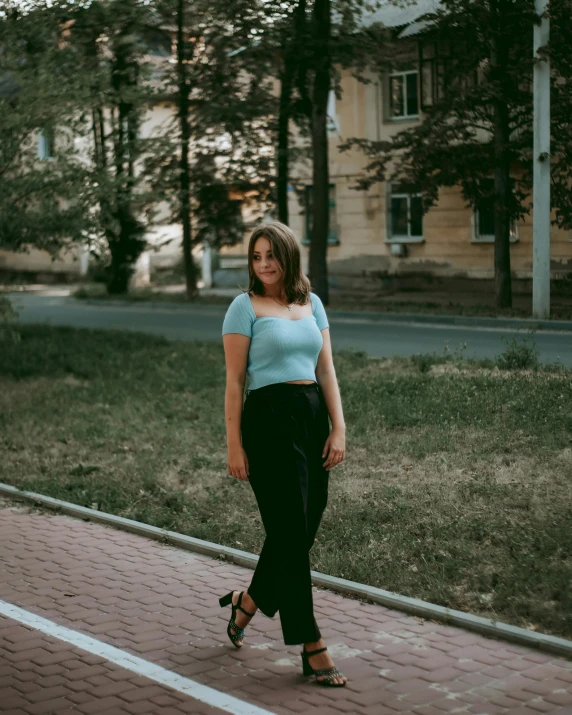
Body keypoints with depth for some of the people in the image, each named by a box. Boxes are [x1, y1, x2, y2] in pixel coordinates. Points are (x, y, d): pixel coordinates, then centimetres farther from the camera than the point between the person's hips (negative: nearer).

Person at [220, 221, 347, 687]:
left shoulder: (312, 303, 13)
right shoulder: (246, 306, -2)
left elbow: (326, 371, 11)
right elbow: (234, 381, -4)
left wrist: (338, 429, 1)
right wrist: (234, 445, -9)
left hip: (313, 417, 6)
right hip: (269, 420, -6)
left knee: (303, 529, 11)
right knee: (291, 534, -4)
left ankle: (248, 601, 37)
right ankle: (313, 649, 3)